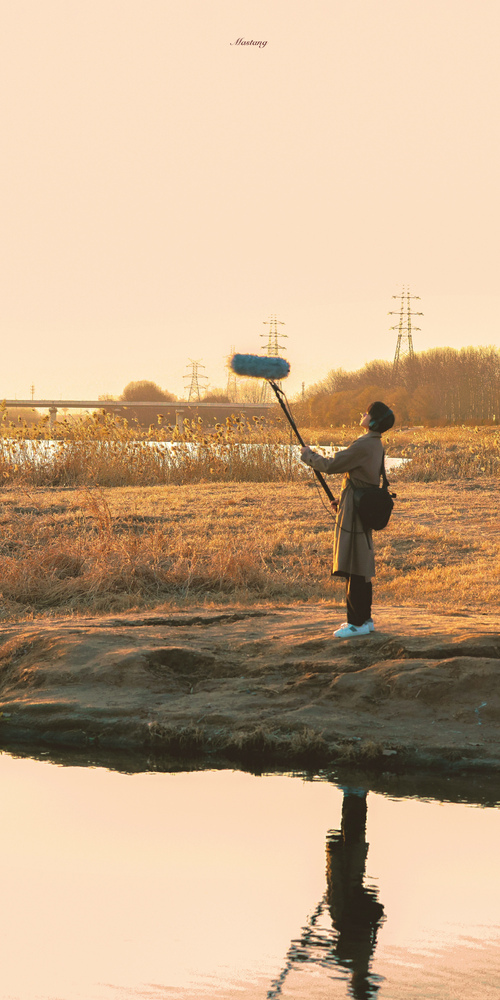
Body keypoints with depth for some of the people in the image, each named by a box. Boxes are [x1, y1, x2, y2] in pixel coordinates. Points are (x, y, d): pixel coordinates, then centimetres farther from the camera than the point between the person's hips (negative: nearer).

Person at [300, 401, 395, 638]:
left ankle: (357, 623, -6)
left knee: (354, 566, -7)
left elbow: (332, 466, -16)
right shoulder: (375, 445, 13)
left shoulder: (364, 446, -19)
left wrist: (309, 456, -1)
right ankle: (364, 618, 21)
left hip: (355, 509, -10)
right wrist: (316, 458, 18)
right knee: (360, 566, 15)